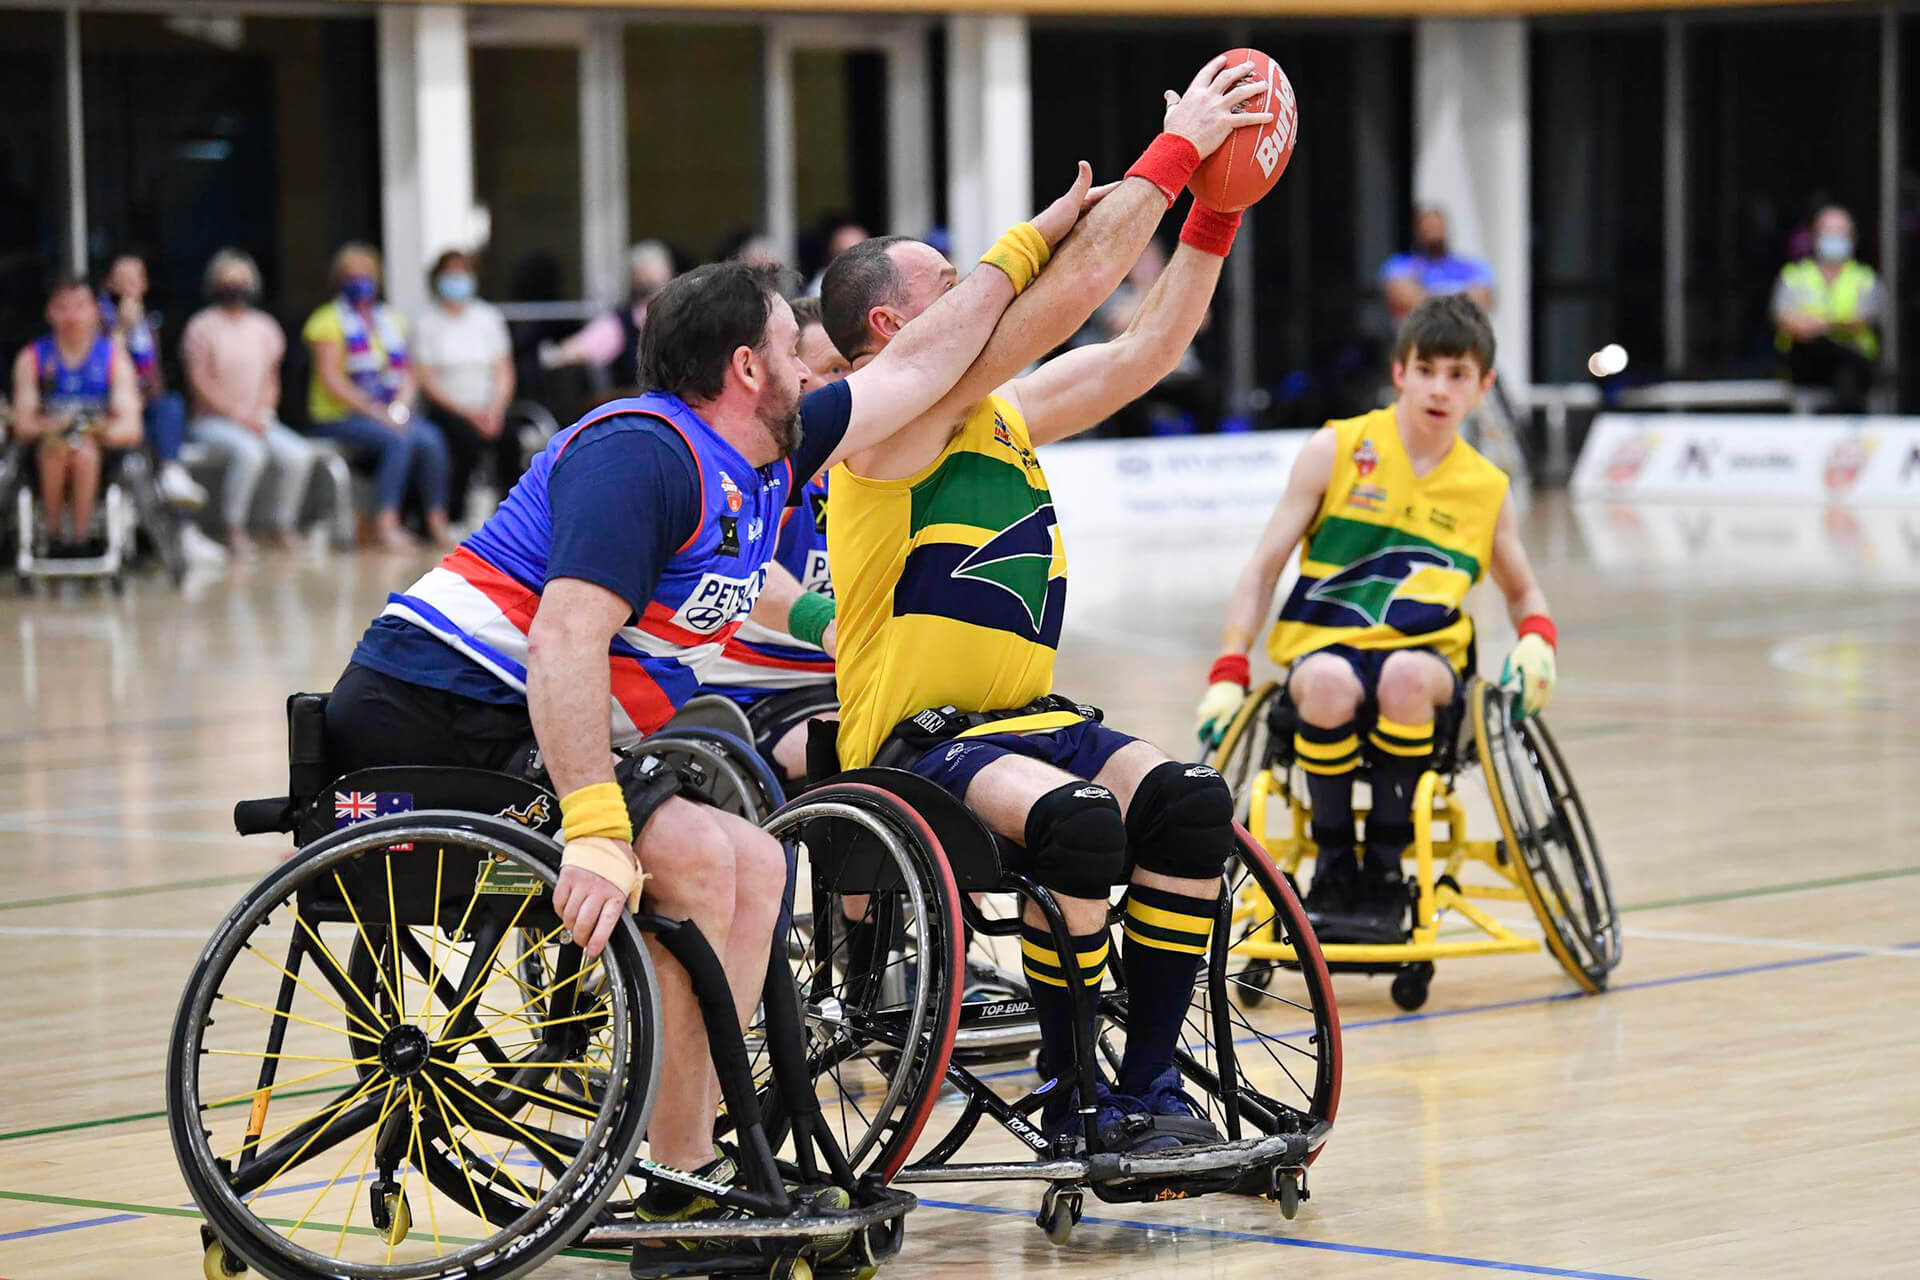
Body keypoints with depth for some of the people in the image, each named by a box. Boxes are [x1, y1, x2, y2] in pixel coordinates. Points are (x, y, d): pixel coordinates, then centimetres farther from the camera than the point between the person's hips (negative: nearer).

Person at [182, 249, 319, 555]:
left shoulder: (264, 327, 14)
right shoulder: (203, 326, -1)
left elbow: (270, 379, 15)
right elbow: (199, 382, -6)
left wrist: (262, 414, -4)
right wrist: (238, 416, -13)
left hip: (258, 419, 5)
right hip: (212, 420, -5)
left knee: (298, 455, -22)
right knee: (249, 452, -36)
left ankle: (280, 528, -7)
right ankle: (233, 530, -22)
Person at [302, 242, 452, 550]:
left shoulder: (390, 319, 18)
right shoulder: (329, 320, 0)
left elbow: (407, 373, 14)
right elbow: (331, 379, -9)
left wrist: (400, 408, -7)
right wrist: (375, 411, -17)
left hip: (390, 413, 5)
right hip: (339, 417, -5)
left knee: (430, 438, -24)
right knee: (398, 441, -32)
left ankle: (437, 521, -21)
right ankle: (385, 525, -34)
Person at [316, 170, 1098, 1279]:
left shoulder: (762, 462, 12)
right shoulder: (641, 453, -18)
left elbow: (919, 366, 25)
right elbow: (566, 643, -29)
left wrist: (1031, 245, 29)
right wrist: (597, 833, -38)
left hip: (535, 727, 11)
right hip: (434, 713, -11)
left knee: (755, 866, 7)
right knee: (692, 858, -21)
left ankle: (693, 1147, 5)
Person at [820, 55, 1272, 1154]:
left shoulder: (1006, 411, 16)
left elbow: (1149, 342, 18)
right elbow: (1074, 290, -15)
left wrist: (1217, 204, 9)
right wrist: (1178, 147, -12)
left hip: (1026, 716, 8)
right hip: (918, 740, -8)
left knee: (1191, 804, -17)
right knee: (1080, 824, -34)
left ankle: (1151, 1085, -11)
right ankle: (1071, 1103, -17)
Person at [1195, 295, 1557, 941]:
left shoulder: (1487, 490, 11)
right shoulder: (1338, 450, 4)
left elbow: (1523, 591, 27)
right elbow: (1264, 567, 5)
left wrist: (1537, 642, 3)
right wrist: (1228, 673, -6)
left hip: (1425, 653, 1)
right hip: (1323, 645, -1)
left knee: (1407, 675, -37)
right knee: (1328, 681, -38)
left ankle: (1385, 869, -19)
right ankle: (1332, 865, -16)